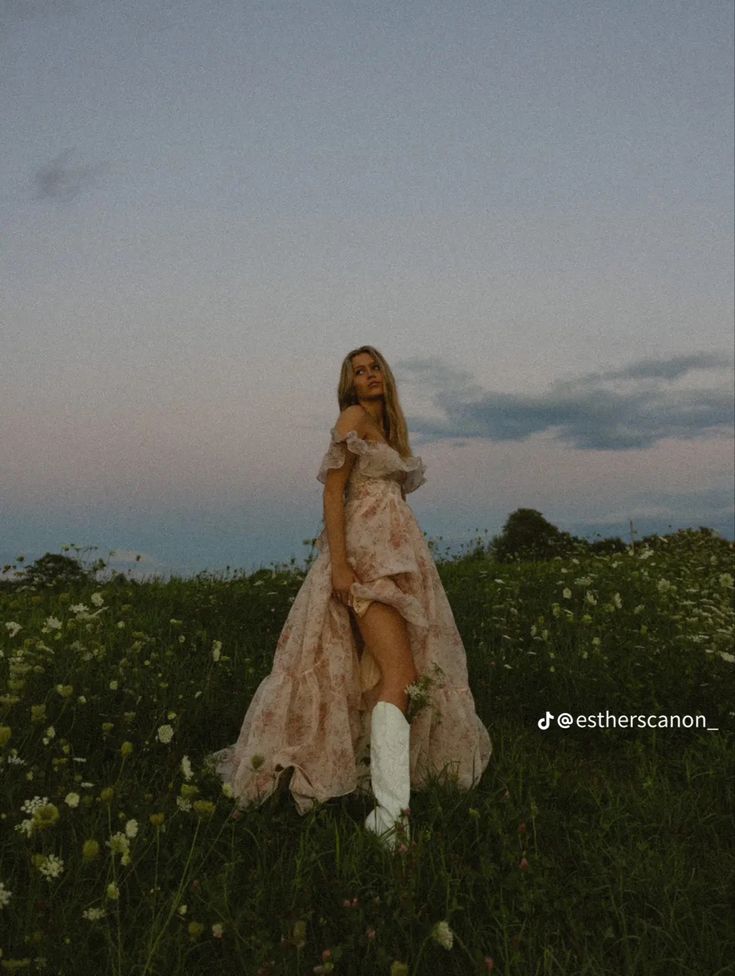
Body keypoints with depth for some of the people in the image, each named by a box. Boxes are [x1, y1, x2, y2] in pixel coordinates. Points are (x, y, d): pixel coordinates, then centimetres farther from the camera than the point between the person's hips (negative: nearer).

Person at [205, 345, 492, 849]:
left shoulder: (389, 424, 21)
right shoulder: (353, 417, -4)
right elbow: (333, 492, -11)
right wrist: (338, 563, -21)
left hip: (398, 551, 9)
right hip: (365, 550, -9)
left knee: (390, 669, 12)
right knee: (399, 670, -18)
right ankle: (392, 810, -20)